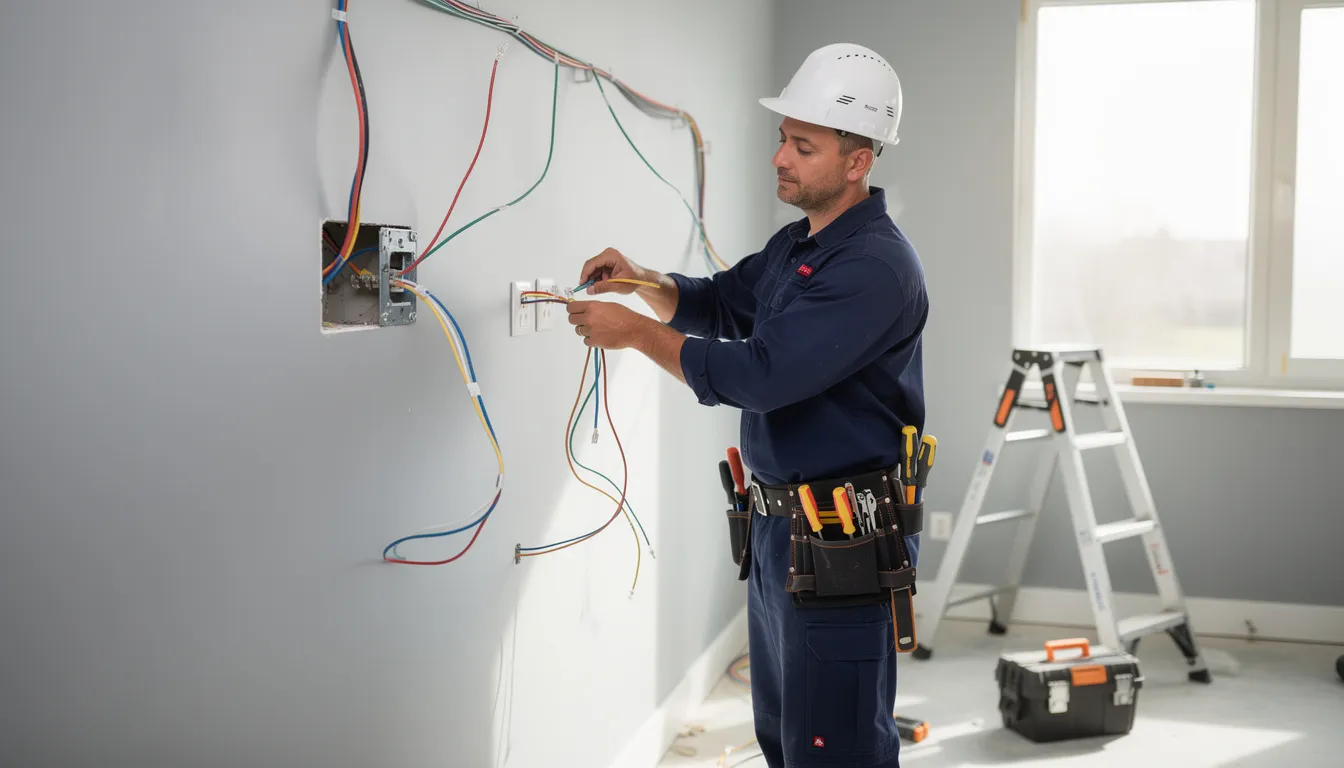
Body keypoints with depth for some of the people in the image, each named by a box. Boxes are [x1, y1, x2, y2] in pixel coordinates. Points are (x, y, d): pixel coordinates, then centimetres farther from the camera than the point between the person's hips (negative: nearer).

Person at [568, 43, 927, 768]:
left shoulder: (875, 266, -21)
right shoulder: (794, 244, 11)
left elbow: (762, 375, -27)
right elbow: (720, 303, 22)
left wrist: (637, 331, -18)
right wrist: (646, 281, 1)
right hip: (776, 520, 10)